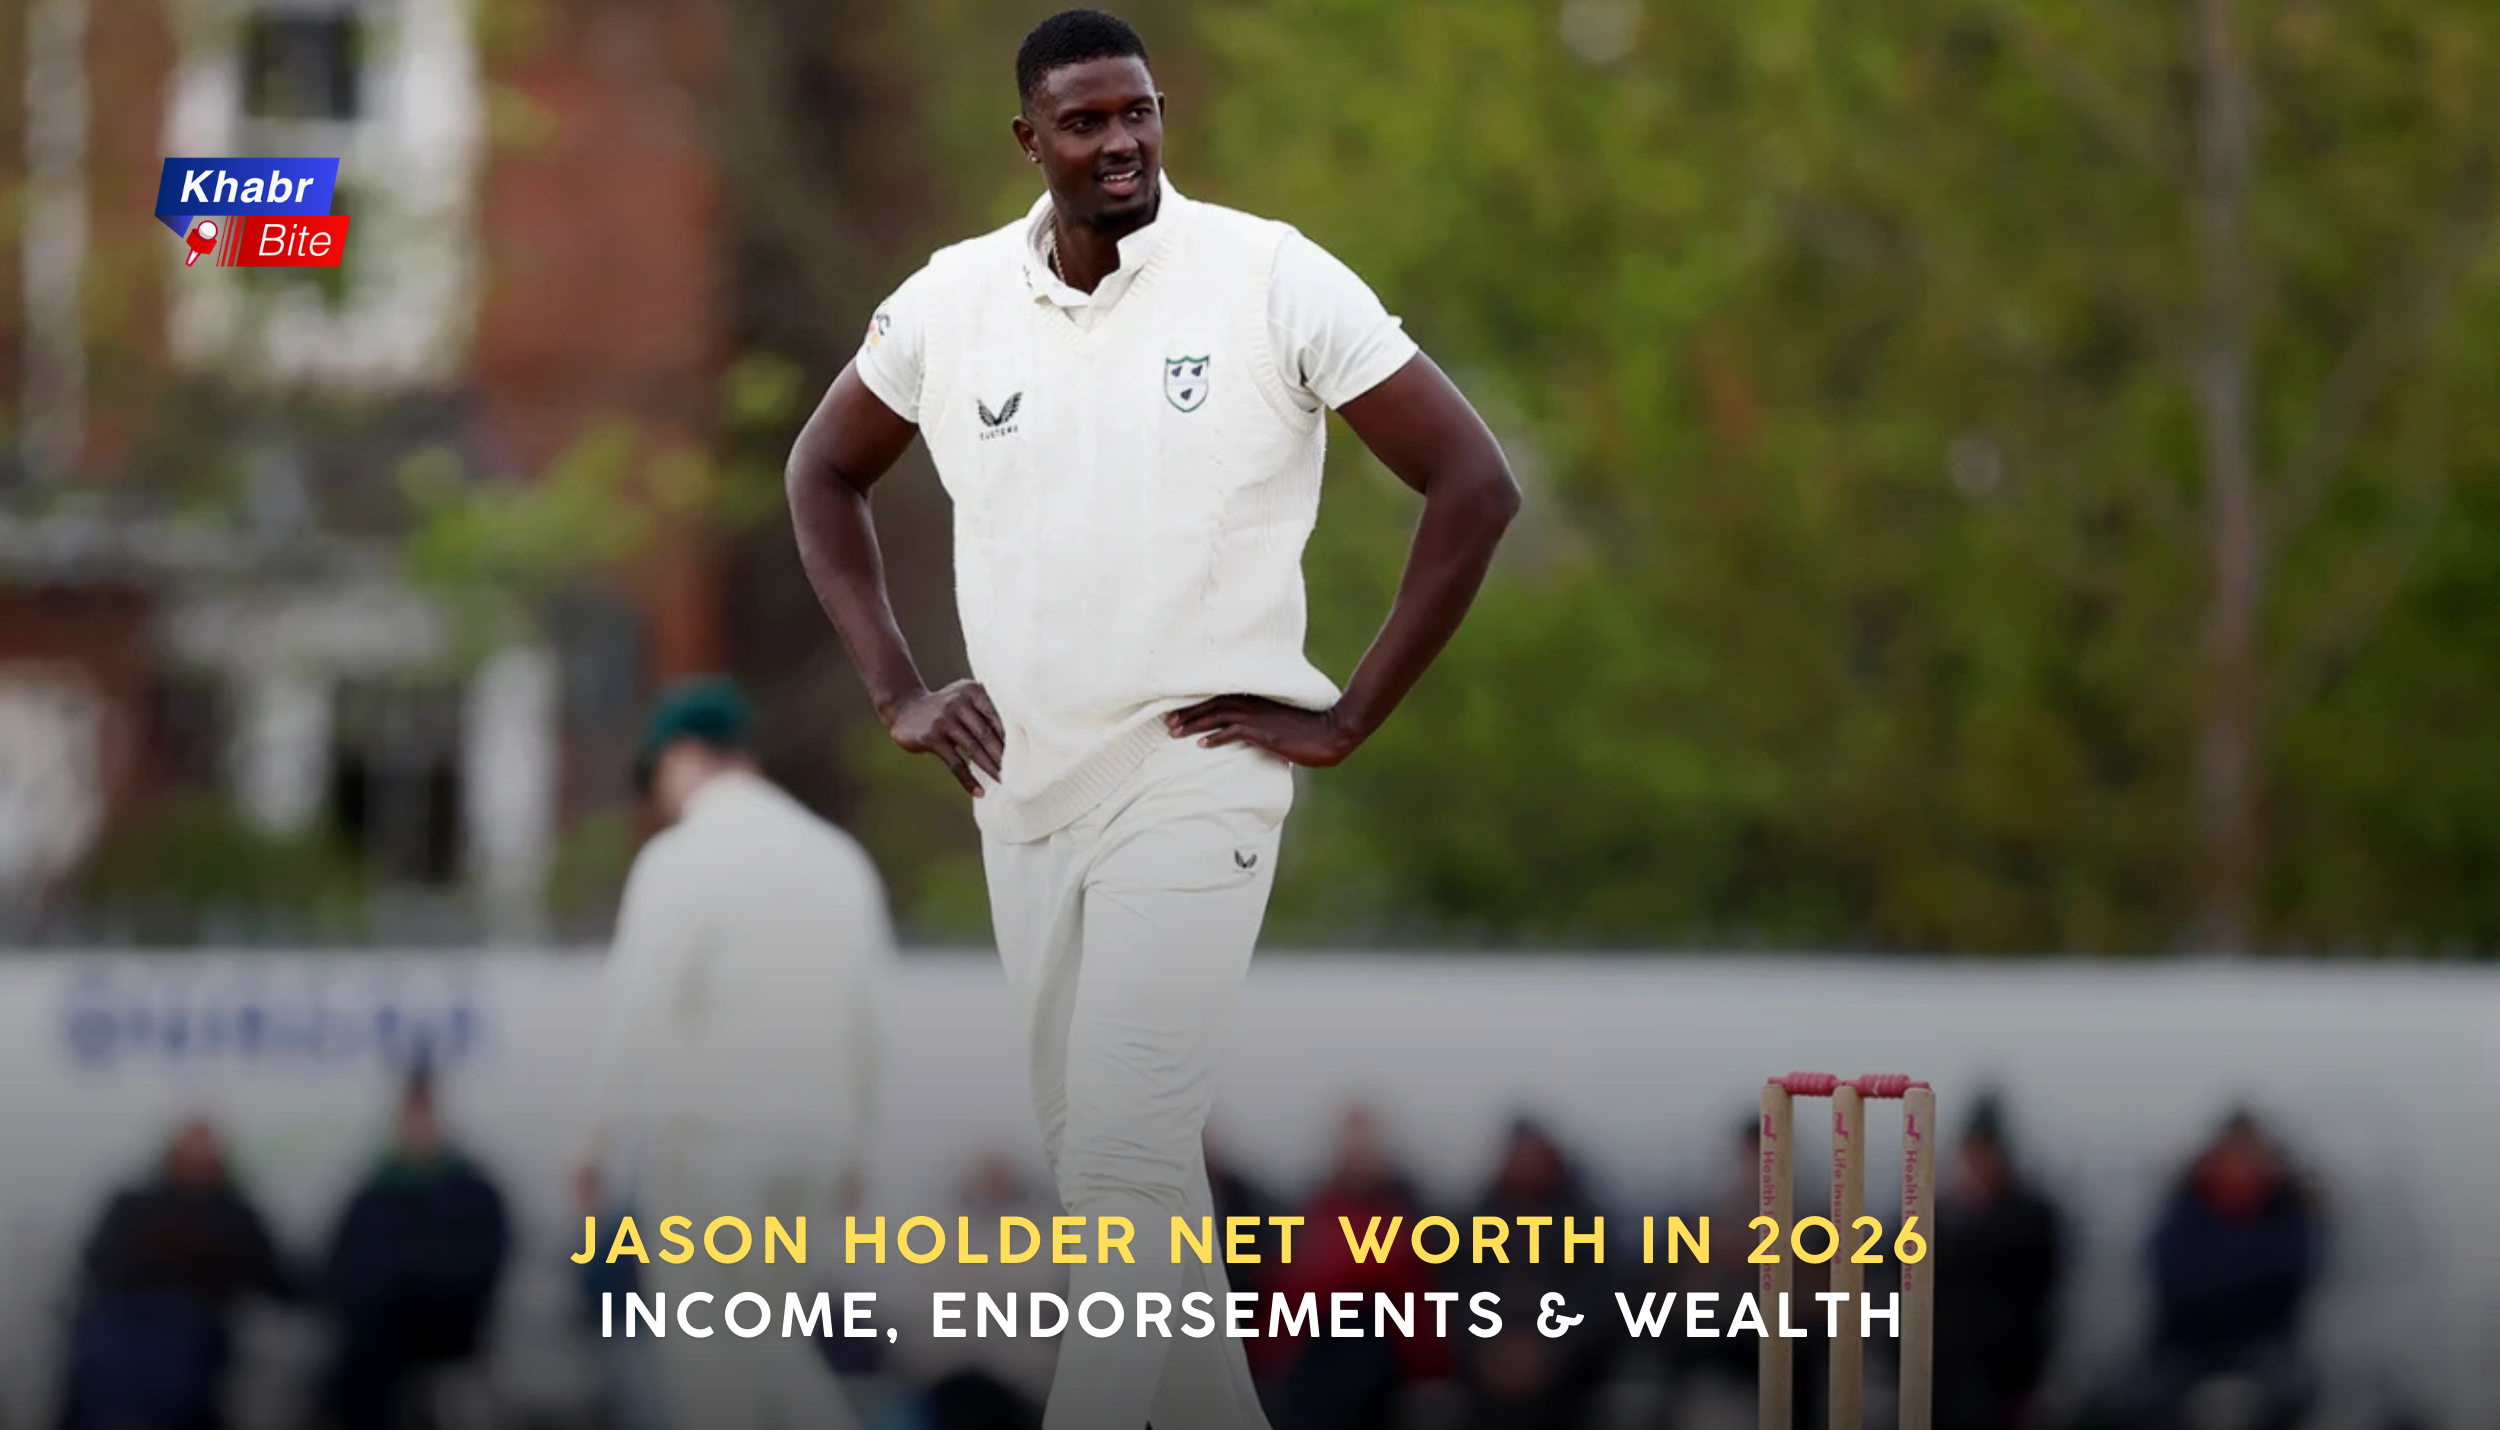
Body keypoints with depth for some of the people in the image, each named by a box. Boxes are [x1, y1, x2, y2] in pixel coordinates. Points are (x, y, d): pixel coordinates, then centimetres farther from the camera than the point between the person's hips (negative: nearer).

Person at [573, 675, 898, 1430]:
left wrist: (600, 1142, -4)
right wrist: (851, 1147, 20)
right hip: (809, 1143, 6)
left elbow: (637, 1013, -12)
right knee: (778, 1351, 15)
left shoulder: (679, 859, -10)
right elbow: (867, 1018, 12)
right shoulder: (839, 859, 8)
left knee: (707, 1354, 2)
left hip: (706, 1140, -6)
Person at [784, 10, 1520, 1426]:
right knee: (1091, 1147, 12)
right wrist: (896, 688, 10)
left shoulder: (1268, 278, -9)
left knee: (1125, 1152, -15)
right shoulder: (955, 299, 3)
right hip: (1024, 791, 5)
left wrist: (1348, 718, -8)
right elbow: (826, 473, 21)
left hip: (1195, 782, -5)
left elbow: (1475, 482, -8)